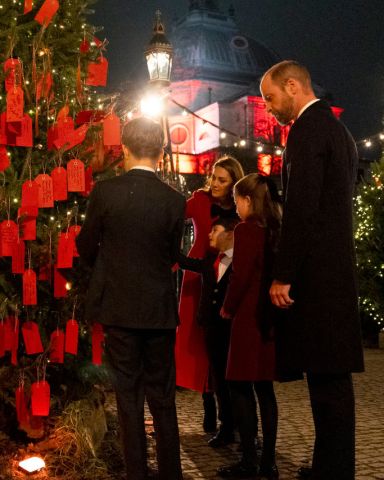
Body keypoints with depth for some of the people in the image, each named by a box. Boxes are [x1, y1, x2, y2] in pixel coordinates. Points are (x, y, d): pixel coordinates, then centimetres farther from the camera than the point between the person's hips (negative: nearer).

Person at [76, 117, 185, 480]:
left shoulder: (104, 192, -8)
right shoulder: (174, 201, -5)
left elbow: (85, 248, 2)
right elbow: (172, 253, 6)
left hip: (119, 308, -1)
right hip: (160, 310, 2)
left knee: (128, 396, 9)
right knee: (162, 398, 13)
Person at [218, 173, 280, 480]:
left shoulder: (246, 230, -11)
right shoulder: (277, 230, 9)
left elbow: (241, 276, -15)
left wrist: (228, 308, -1)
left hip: (250, 317, -7)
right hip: (271, 317, 7)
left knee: (241, 387, 1)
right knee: (264, 387, 12)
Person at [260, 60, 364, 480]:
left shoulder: (307, 129, -10)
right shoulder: (337, 129, 20)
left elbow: (301, 208, -19)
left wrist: (282, 275, -15)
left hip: (315, 274, -10)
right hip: (336, 272, 10)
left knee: (326, 379, -5)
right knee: (332, 377, 13)